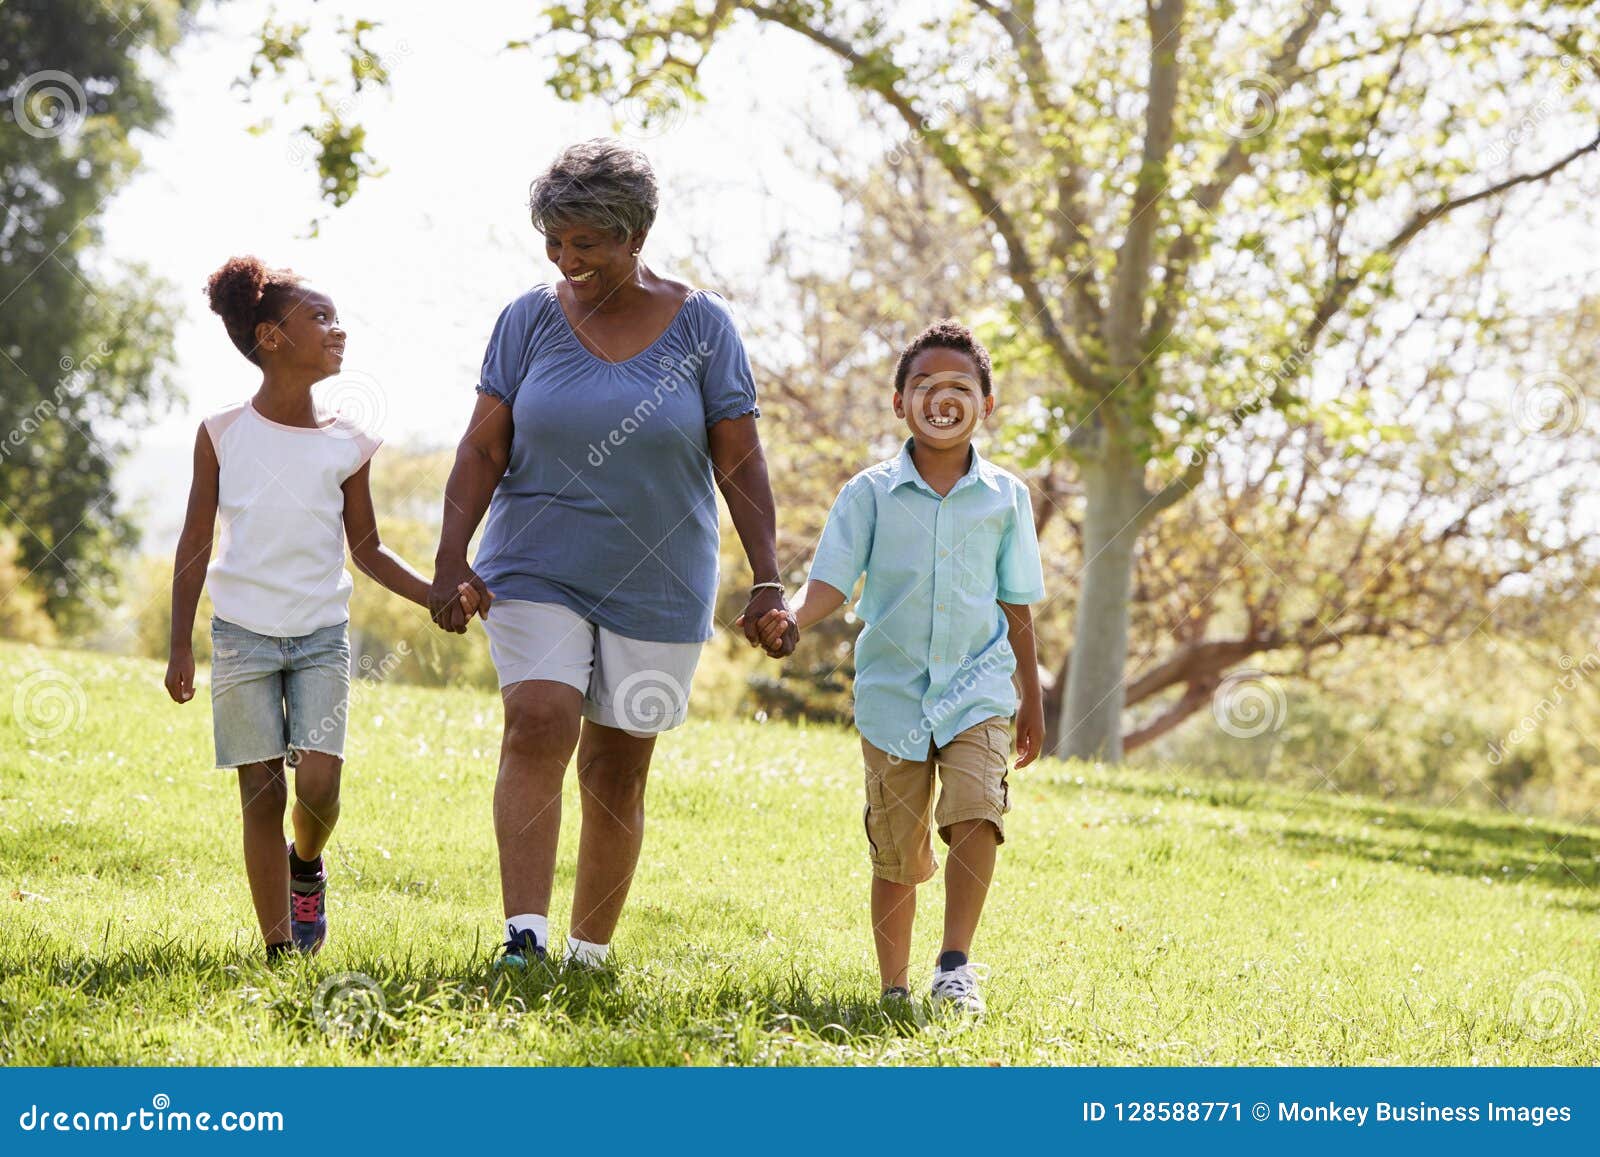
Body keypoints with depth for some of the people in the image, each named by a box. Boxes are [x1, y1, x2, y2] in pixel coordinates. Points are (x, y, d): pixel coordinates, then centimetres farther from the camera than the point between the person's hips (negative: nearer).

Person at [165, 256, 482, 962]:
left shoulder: (348, 445, 2)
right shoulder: (222, 434, -3)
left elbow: (367, 549, 9)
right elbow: (196, 545, 3)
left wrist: (441, 598, -4)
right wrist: (180, 648, 1)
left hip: (322, 637, 1)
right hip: (243, 636, -1)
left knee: (319, 784, -11)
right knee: (262, 795, -1)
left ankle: (307, 868, 22)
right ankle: (279, 951, 6)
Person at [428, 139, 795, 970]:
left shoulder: (702, 326, -2)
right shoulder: (529, 319, 0)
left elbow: (741, 464, -2)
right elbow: (484, 447, -1)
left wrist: (768, 580, -8)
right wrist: (451, 558, -11)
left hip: (656, 585, 0)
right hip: (536, 572, 0)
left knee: (617, 771, 5)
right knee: (538, 728, -20)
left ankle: (589, 954, 16)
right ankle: (523, 932, -24)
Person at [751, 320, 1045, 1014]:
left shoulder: (1005, 497, 3)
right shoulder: (871, 492, 0)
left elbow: (1016, 608, 11)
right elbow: (832, 581, -7)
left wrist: (1031, 701, 15)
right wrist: (792, 618, -29)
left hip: (978, 690, 0)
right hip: (892, 694, 0)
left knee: (975, 812, -23)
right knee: (896, 852, 7)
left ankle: (956, 965, -15)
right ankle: (895, 990, 20)